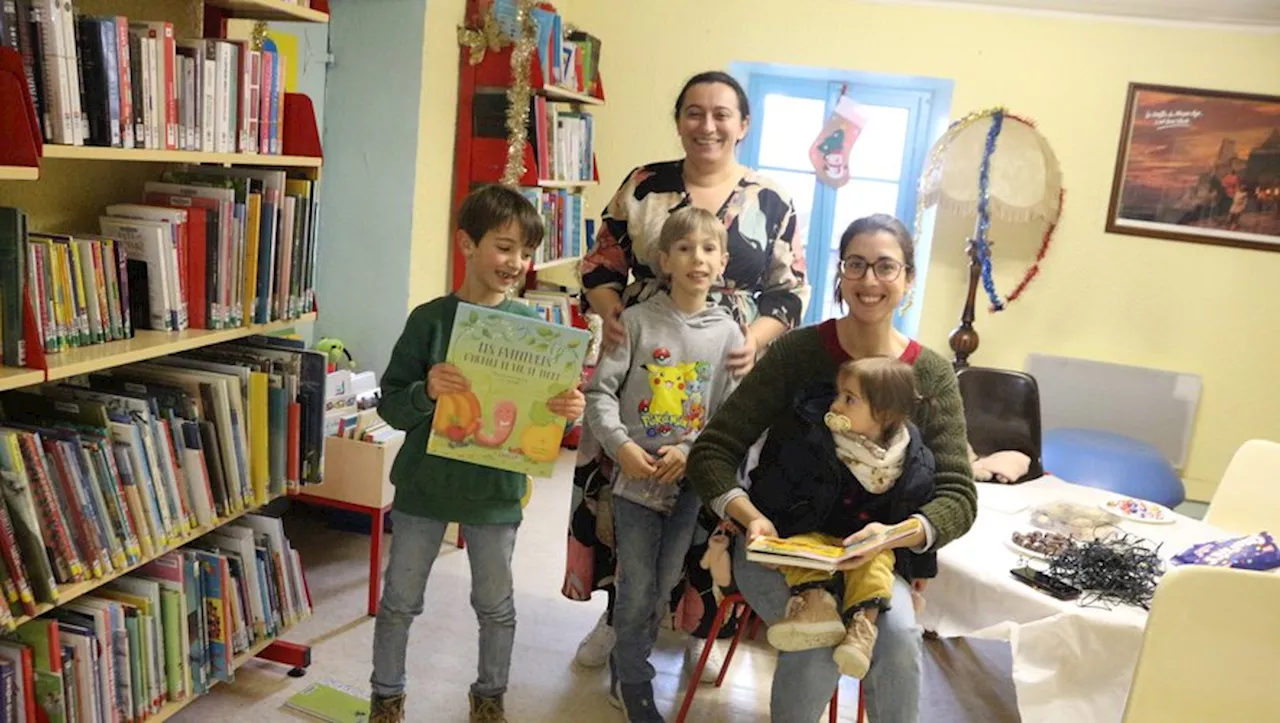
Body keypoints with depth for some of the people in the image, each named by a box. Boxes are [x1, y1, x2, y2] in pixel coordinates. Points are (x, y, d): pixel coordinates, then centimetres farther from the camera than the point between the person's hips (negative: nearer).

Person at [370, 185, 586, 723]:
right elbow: (391, 406, -8)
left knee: (496, 605, 17)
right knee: (399, 601, 15)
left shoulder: (530, 325, -6)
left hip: (495, 490, 1)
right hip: (424, 484, -1)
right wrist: (426, 391, -28)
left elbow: (545, 407, 0)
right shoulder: (431, 319, -10)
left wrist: (566, 410, -22)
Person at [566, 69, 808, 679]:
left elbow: (789, 293, 1)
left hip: (726, 376, -1)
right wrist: (609, 313, -15)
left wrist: (755, 341, -17)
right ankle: (617, 613, 28)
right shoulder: (642, 185, 3)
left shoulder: (771, 203, 1)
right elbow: (601, 266, 5)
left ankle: (704, 626, 27)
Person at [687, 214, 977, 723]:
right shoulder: (796, 352, -11)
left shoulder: (932, 376, -5)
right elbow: (710, 454, -10)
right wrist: (752, 518, -28)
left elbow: (958, 496, -8)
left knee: (899, 637, -26)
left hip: (866, 554, 2)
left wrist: (896, 534, -29)